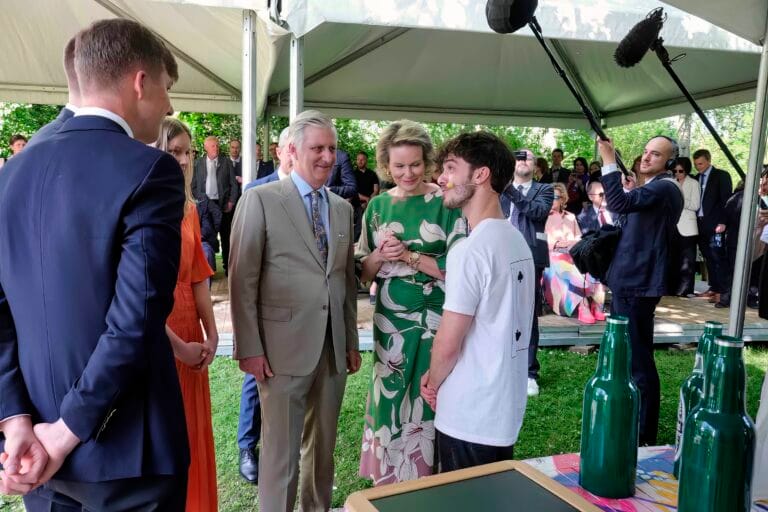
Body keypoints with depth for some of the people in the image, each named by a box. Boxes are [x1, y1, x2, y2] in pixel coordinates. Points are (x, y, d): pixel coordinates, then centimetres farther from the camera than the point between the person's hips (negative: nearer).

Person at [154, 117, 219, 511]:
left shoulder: (188, 209, 7)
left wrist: (211, 334, 1)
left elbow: (198, 276, 8)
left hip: (190, 342, 7)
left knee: (192, 435, 18)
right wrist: (178, 346, -14)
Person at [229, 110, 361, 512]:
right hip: (284, 347, -5)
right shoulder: (260, 200, -6)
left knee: (323, 445, 19)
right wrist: (249, 348, -11)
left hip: (334, 349, 6)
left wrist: (351, 341, 13)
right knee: (281, 451, 7)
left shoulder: (343, 208, 10)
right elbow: (242, 280, -9)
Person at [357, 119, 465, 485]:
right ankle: (388, 483, 32)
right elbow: (364, 273, 8)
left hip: (434, 321, -3)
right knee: (389, 402, 12)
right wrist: (380, 256, -13)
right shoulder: (378, 206, 5)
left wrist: (408, 255, -17)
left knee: (427, 403, 6)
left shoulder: (447, 204, -6)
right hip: (389, 321, 4)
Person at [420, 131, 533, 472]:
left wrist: (432, 383, 1)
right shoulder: (517, 242, 6)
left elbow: (448, 343, -20)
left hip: (469, 417, -8)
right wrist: (438, 376, 9)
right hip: (507, 406, 8)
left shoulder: (470, 250, -22)